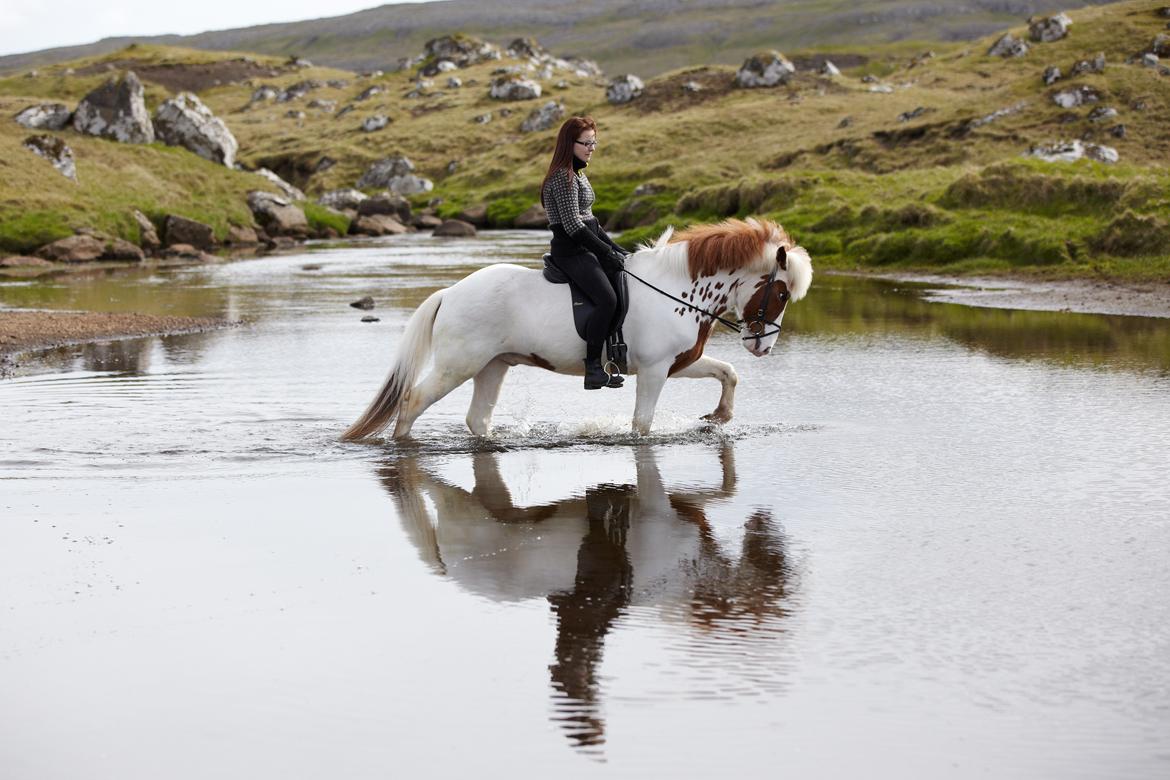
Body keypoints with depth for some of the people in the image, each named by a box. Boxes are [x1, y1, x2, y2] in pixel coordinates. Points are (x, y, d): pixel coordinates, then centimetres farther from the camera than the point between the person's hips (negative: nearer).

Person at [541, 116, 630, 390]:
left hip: (586, 247, 11)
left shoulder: (579, 174, 18)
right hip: (570, 251, -11)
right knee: (607, 298, -26)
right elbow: (573, 226, -19)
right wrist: (609, 253, -16)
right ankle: (593, 369, -24)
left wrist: (617, 250, 13)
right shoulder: (563, 176, -13)